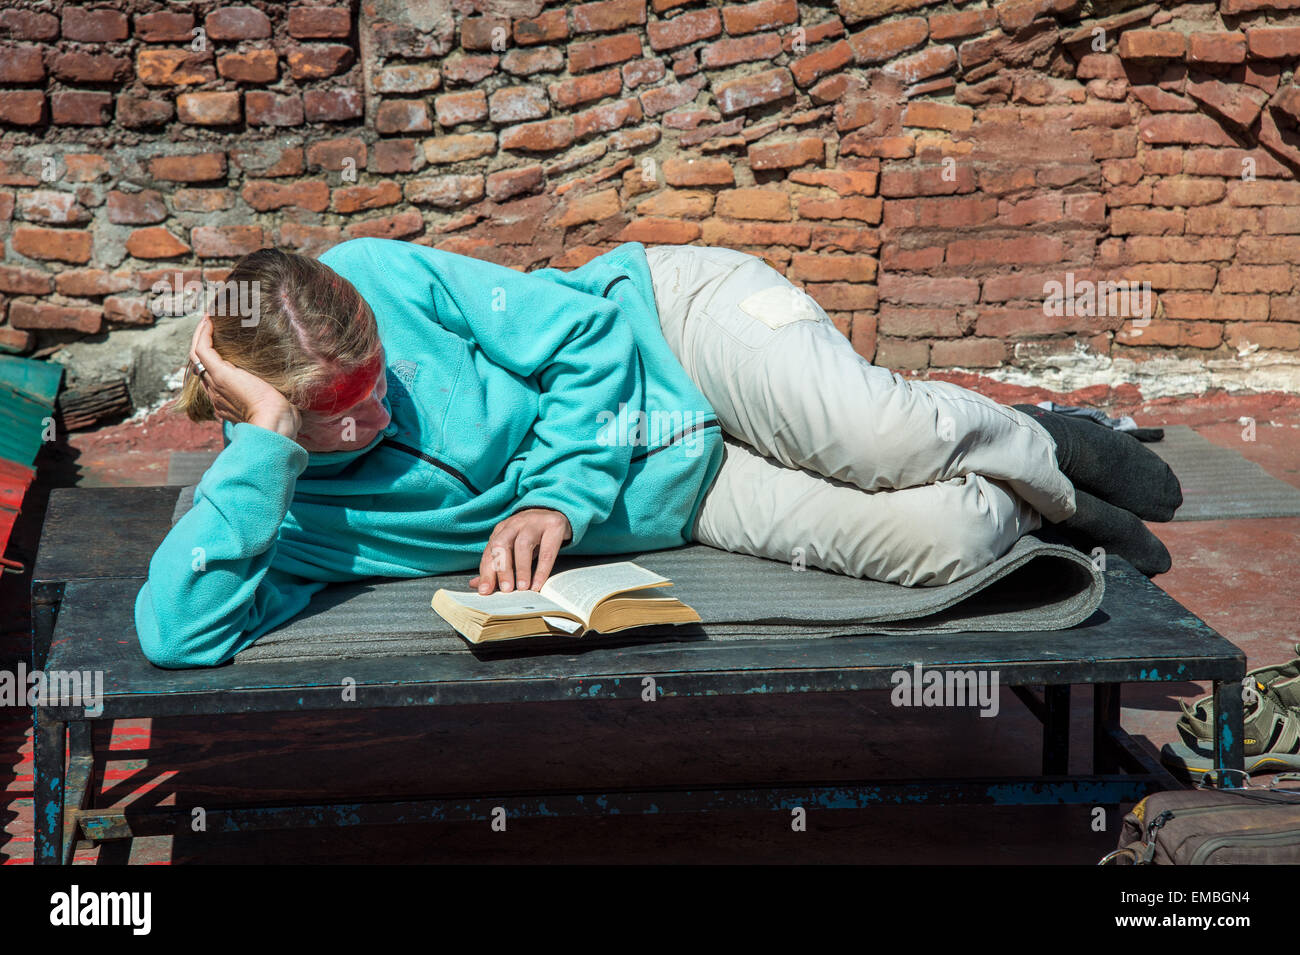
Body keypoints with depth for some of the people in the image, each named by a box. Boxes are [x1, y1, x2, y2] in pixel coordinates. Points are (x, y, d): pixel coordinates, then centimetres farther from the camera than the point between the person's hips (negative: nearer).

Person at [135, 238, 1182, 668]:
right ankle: (1034, 508, 13)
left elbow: (583, 328, -12)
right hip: (659, 501, 1)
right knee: (942, 540, -23)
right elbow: (179, 634, -28)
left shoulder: (375, 276, -17)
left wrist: (555, 495, -23)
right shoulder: (269, 514, -12)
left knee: (882, 438, -31)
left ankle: (1041, 451, 5)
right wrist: (265, 446, -32)